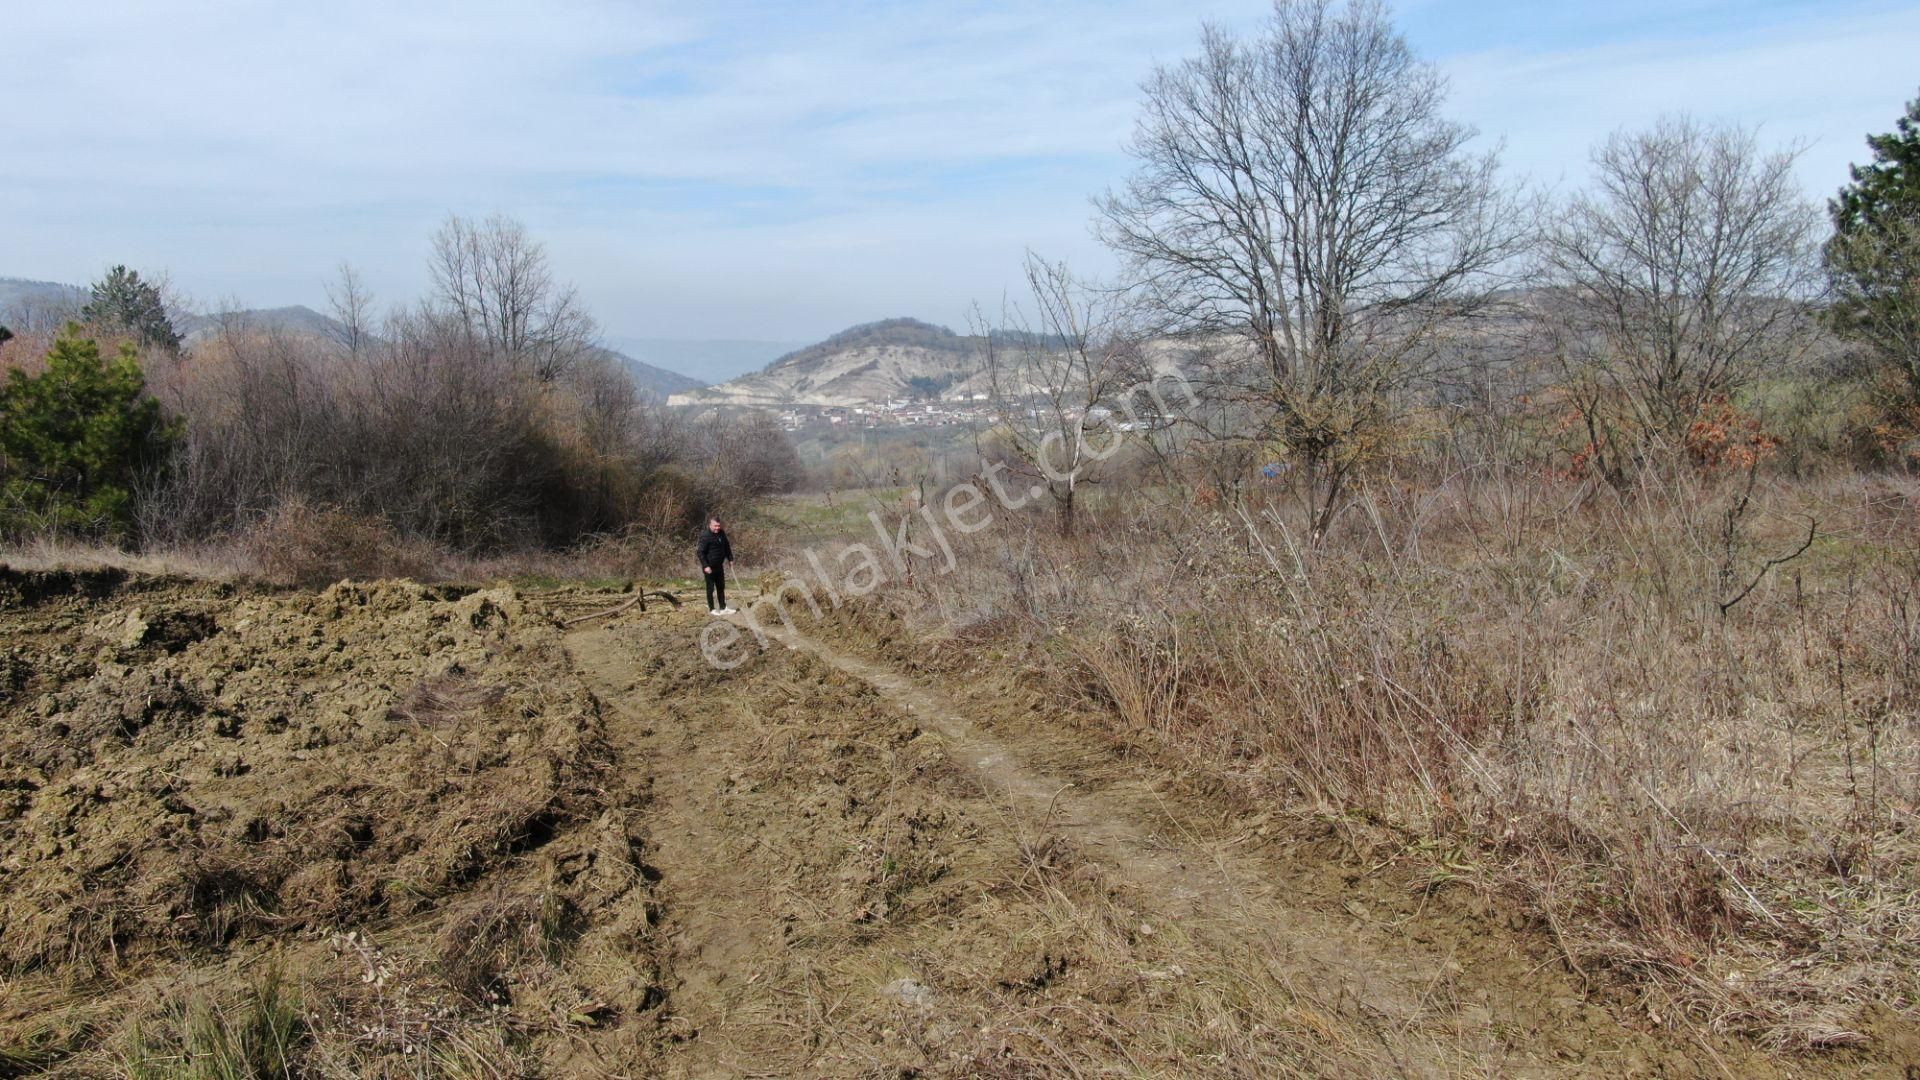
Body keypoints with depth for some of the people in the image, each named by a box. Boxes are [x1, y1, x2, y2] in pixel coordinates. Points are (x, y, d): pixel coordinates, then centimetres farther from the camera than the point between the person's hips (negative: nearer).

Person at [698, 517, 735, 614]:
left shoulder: (721, 534, 4)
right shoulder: (705, 536, -19)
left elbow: (726, 547, 18)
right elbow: (701, 552, -20)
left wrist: (730, 558, 14)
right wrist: (705, 566, -25)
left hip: (719, 566, 8)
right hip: (709, 567, -8)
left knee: (721, 587, 14)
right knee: (711, 588, 2)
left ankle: (723, 608, 22)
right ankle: (712, 609, 12)